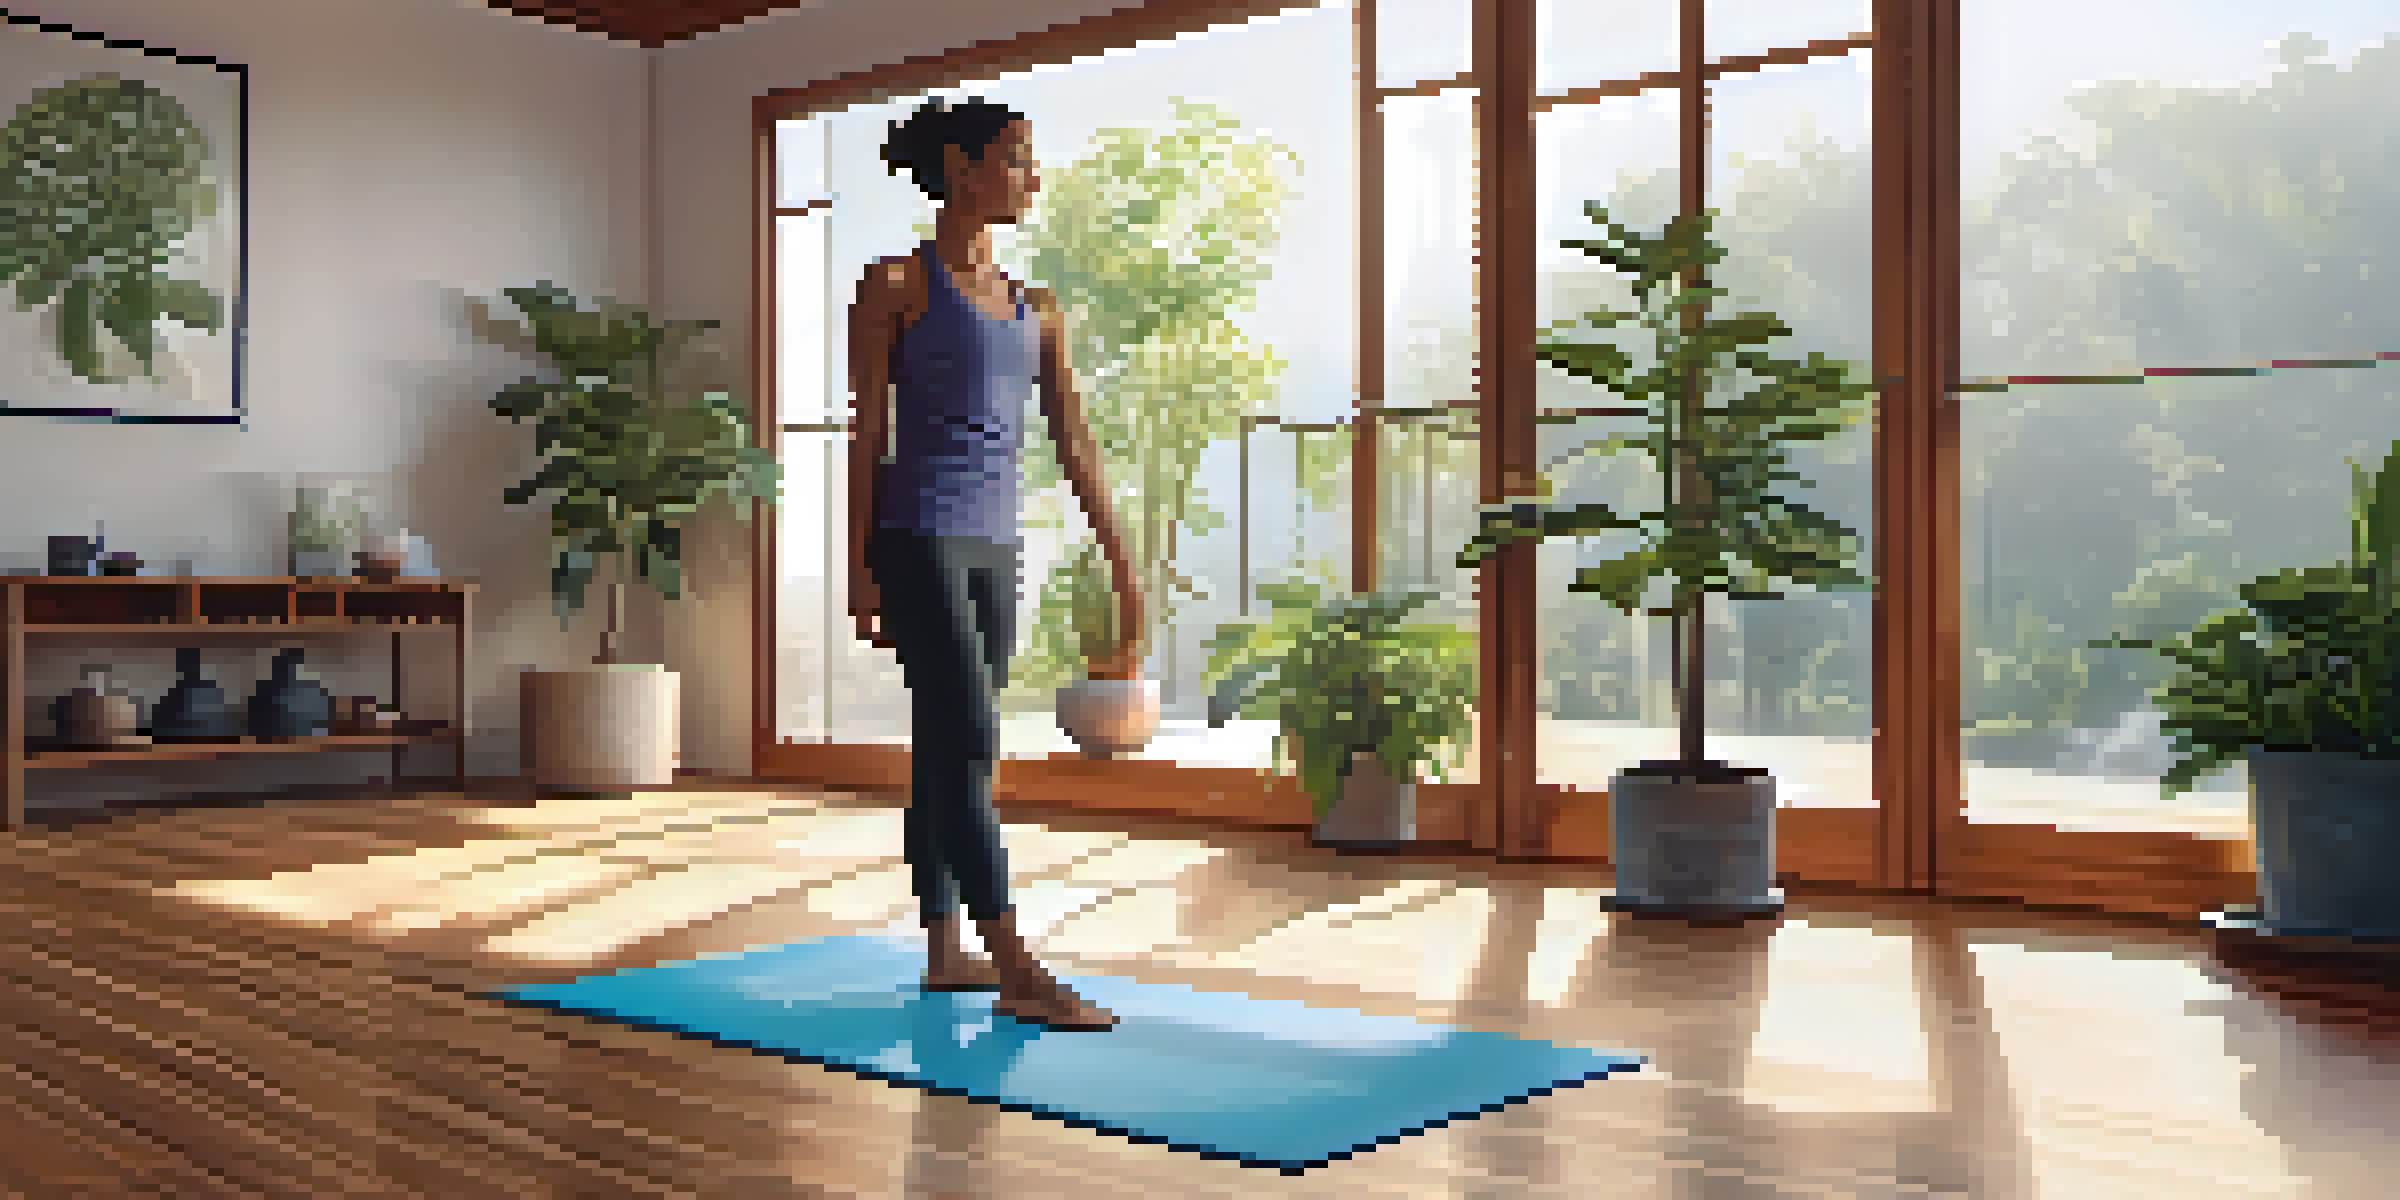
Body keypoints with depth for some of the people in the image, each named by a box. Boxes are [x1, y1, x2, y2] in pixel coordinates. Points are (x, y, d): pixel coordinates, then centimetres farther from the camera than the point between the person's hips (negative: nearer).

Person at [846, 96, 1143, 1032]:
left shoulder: (1033, 311, 14)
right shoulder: (896, 286, -1)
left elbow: (1075, 446, 12)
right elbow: (868, 435, -5)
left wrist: (1121, 568, 7)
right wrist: (859, 568, -9)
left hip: (994, 546, 6)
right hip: (918, 534, -6)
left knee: (949, 754, 11)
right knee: (968, 743, -12)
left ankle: (943, 953, 18)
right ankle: (1017, 971, -14)